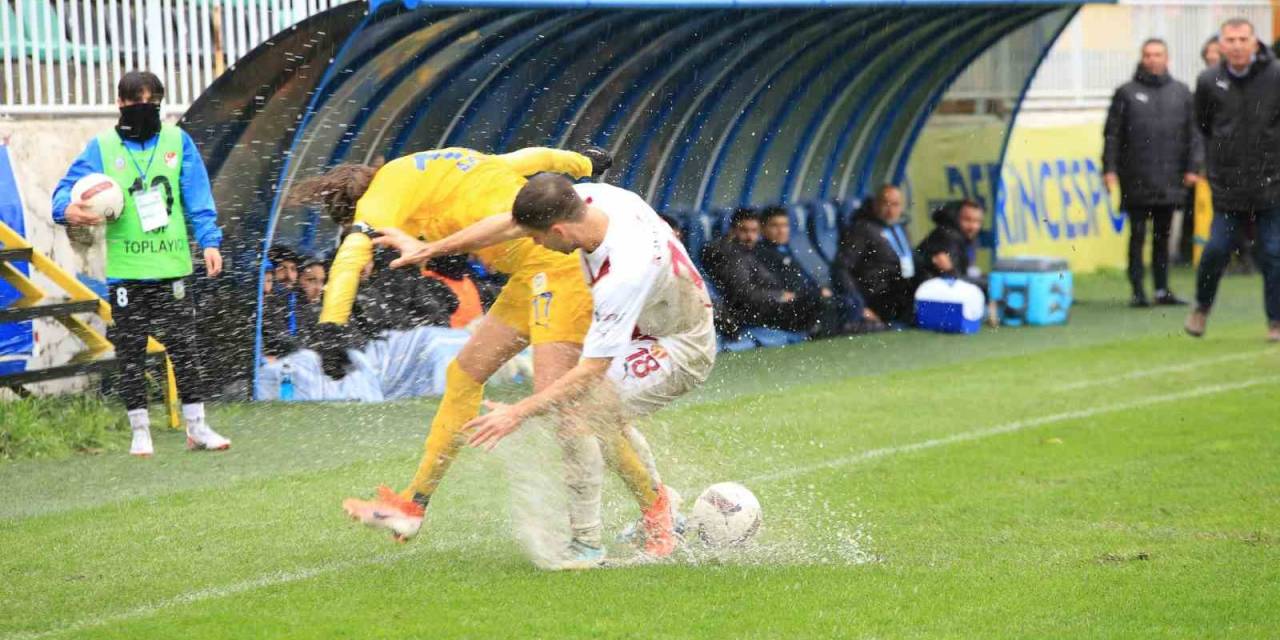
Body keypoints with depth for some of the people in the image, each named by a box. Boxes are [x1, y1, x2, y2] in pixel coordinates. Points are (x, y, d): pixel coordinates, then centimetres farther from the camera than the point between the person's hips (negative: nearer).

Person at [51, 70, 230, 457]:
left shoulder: (178, 142, 6)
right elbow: (68, 189, -4)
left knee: (185, 348, 3)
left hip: (172, 266, 1)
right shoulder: (102, 148, 2)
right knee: (131, 353, 4)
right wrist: (68, 210, -27)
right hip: (125, 269, -1)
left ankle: (196, 426, 10)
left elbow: (198, 198, 4)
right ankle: (140, 431, 13)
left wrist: (209, 241, -5)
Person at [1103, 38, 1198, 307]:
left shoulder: (1181, 93, 10)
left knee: (1163, 235, 9)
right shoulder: (1127, 93, 3)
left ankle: (1162, 290, 14)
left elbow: (1191, 133, 10)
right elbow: (1112, 134, 1)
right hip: (1137, 181, -2)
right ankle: (1137, 290, 2)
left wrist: (1192, 167, 2)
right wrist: (1109, 168, -6)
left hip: (1170, 181, 2)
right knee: (1138, 236, -1)